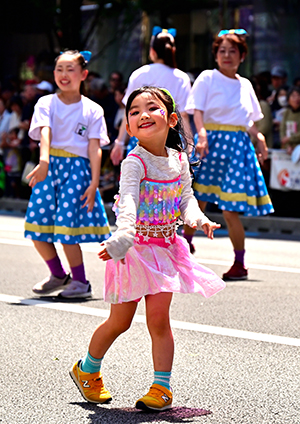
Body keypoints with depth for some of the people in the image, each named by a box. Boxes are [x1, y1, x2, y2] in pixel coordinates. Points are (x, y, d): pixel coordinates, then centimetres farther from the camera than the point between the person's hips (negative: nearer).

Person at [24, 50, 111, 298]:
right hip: (50, 166, 3)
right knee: (37, 226, 0)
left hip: (78, 168, -3)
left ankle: (81, 282, 7)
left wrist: (94, 182, -10)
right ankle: (58, 276, 24)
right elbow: (44, 132, -12)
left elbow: (95, 148, 0)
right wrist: (44, 160, -30)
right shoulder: (46, 103, 6)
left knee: (66, 226, -11)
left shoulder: (93, 110, 5)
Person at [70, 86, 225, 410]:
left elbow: (186, 199, 11)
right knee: (120, 321, 5)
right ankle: (88, 370, 29)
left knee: (158, 318, -4)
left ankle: (162, 387, 4)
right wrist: (123, 237, -49)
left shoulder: (179, 160, 2)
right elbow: (127, 202, -32)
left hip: (164, 247, 4)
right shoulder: (135, 162, -17)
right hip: (135, 247, -4)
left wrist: (198, 219, -11)